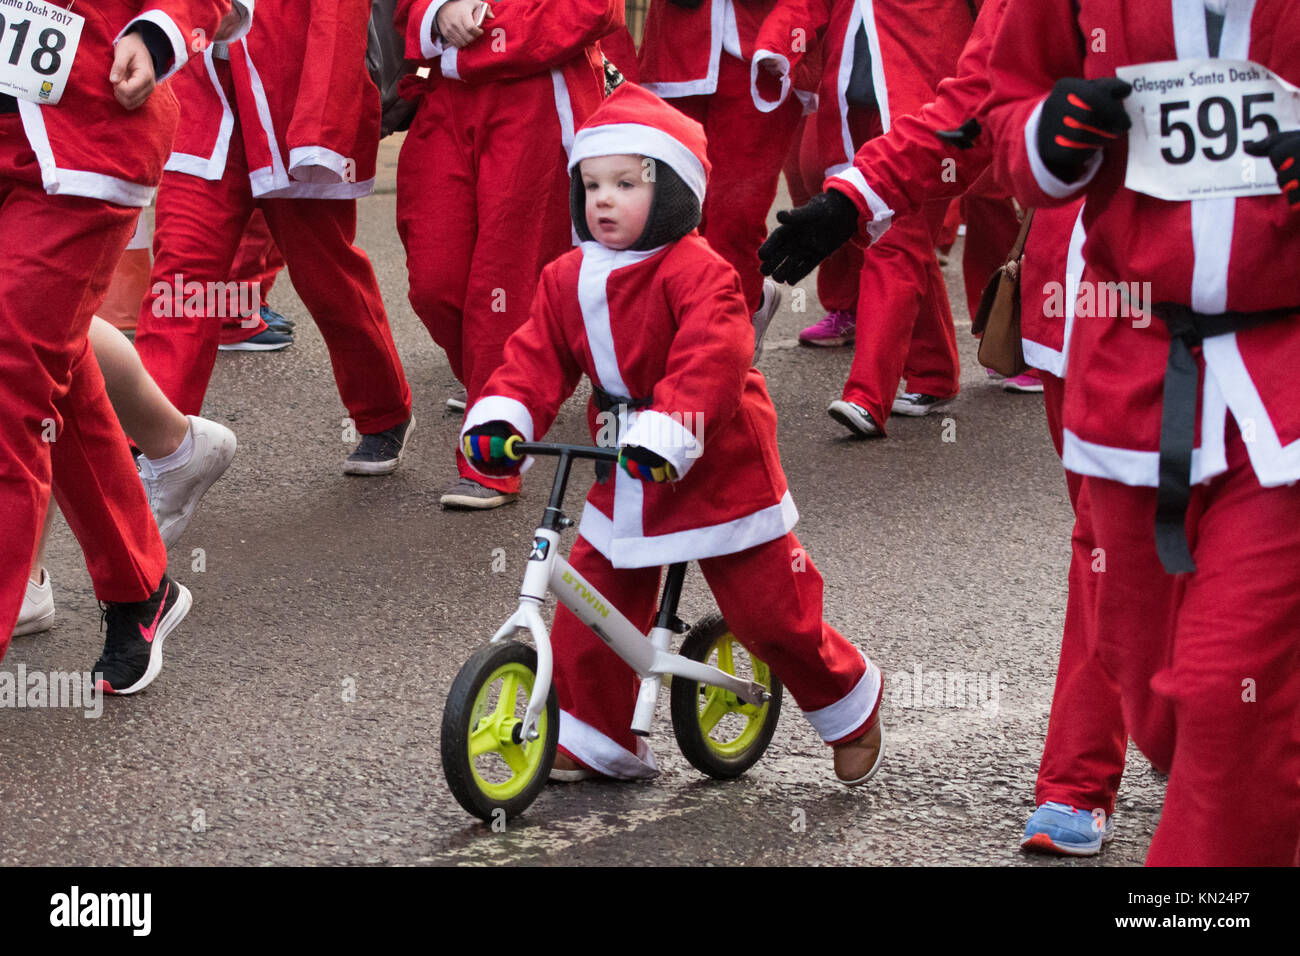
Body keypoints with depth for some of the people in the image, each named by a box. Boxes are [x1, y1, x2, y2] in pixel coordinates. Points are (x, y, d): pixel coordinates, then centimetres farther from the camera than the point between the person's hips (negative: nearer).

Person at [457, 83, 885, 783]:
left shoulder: (699, 273, -19)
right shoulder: (568, 280, 2)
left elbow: (710, 359, -32)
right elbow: (537, 357, -1)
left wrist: (668, 430, -46)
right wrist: (499, 417, -20)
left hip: (714, 470, -6)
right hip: (623, 482, 6)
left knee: (770, 611, 2)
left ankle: (852, 709, 26)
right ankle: (594, 738, 19)